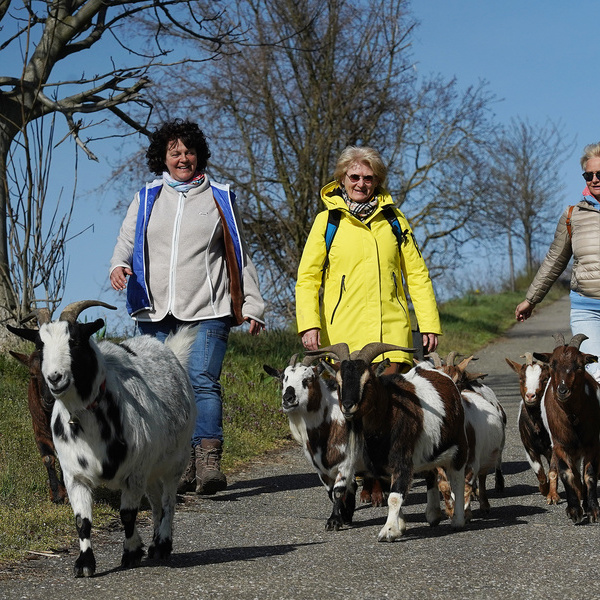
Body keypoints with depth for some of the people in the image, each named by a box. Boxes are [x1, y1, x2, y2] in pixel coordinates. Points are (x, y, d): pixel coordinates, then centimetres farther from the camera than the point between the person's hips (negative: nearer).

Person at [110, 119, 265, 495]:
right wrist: (118, 266, -11)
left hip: (207, 312, -2)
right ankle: (181, 467, 5)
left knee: (203, 381, -17)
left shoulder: (219, 198, 12)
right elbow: (126, 242, 13)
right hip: (156, 312, 3)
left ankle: (209, 462, -23)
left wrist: (252, 306, 8)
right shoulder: (147, 199, 15)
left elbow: (239, 256, 14)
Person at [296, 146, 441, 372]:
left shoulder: (393, 218, 14)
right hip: (343, 334, -1)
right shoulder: (326, 220, 8)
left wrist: (429, 325, 9)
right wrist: (309, 324, -9)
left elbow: (417, 274, 16)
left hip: (392, 330, 1)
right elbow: (307, 278, 5)